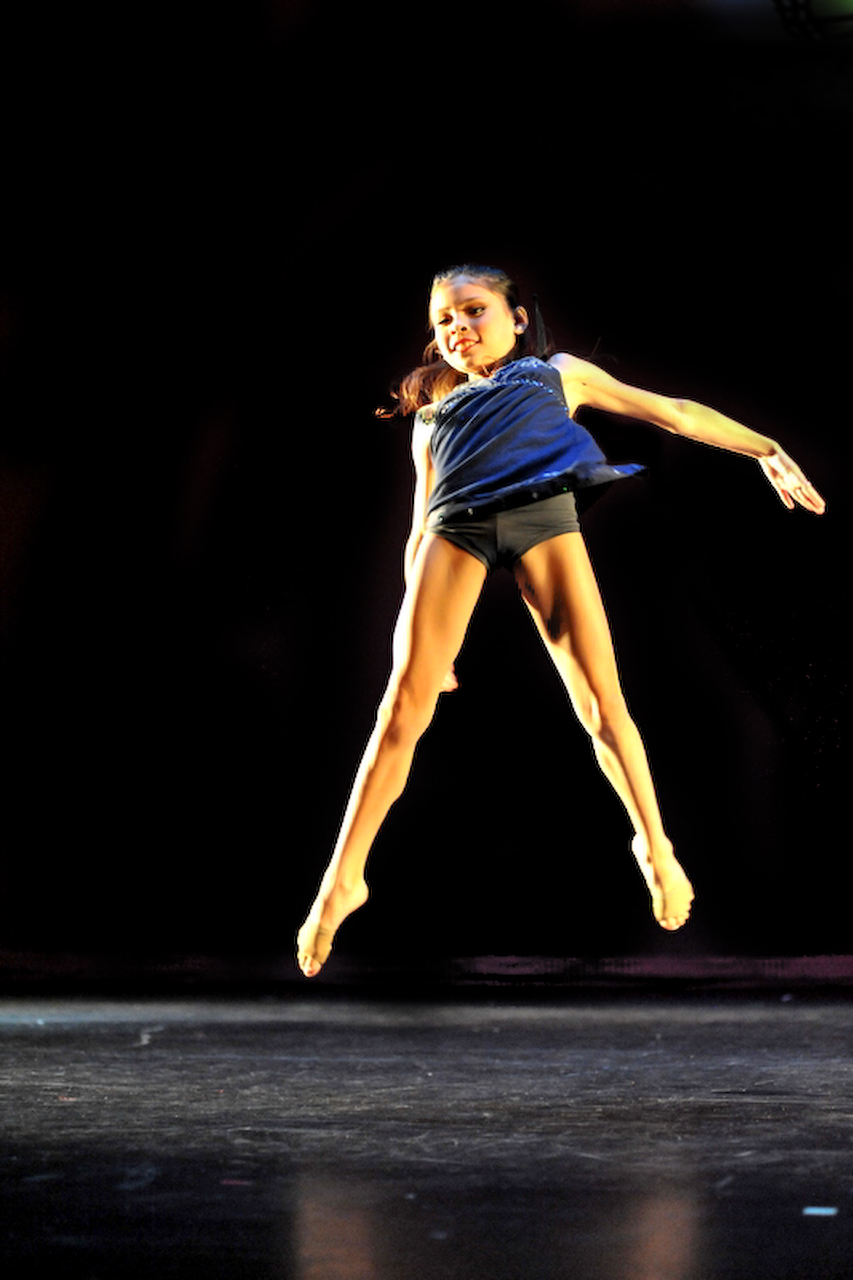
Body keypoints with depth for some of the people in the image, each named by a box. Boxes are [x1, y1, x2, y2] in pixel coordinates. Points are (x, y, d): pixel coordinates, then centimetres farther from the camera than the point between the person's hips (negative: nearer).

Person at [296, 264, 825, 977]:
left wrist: (766, 449, 22)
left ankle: (655, 848, 5)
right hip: (457, 523, 1)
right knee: (406, 703, -9)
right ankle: (343, 878, -9)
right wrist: (414, 620, 17)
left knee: (600, 696, -8)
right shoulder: (434, 415, 34)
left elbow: (673, 413, 29)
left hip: (543, 511, -1)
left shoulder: (559, 373, 30)